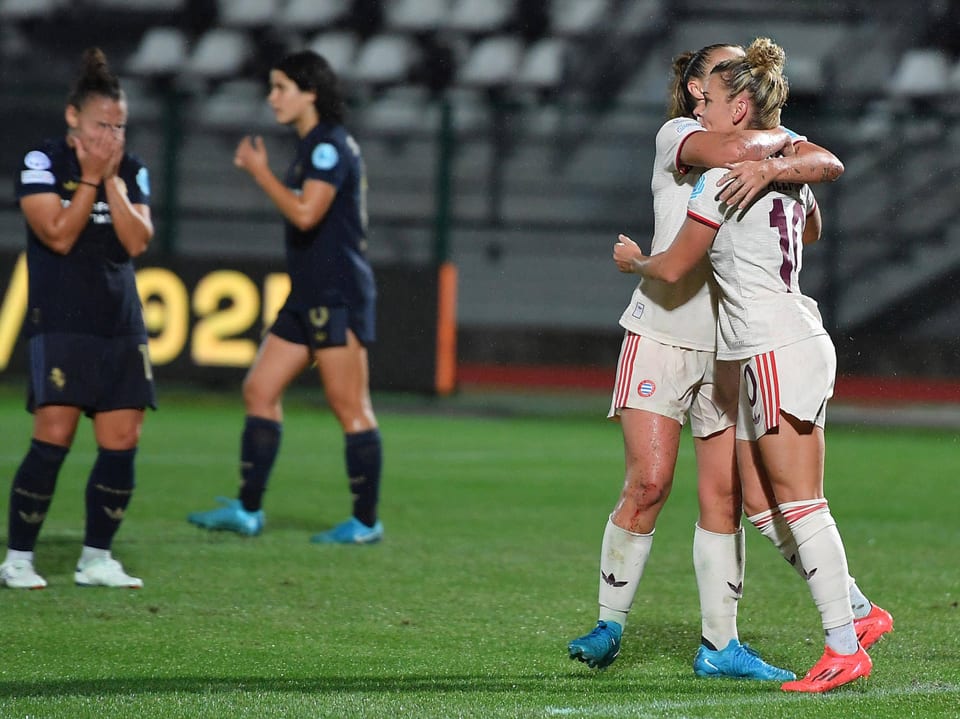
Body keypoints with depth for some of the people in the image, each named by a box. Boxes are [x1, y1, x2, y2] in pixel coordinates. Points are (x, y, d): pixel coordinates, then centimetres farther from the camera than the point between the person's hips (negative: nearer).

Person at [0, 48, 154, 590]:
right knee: (54, 437, -14)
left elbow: (138, 242, -1)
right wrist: (90, 177, -11)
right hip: (61, 324, -5)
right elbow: (59, 235, -12)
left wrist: (112, 179, -7)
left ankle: (97, 559, 11)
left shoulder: (131, 170, 10)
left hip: (121, 326, 5)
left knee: (122, 443, 0)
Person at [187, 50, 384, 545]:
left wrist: (260, 171, -15)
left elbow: (305, 214, -23)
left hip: (337, 298, -11)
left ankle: (365, 522, -1)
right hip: (309, 297, 11)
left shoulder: (330, 146, -13)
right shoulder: (312, 146, 18)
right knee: (260, 390, 7)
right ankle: (247, 510, 9)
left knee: (349, 407, -6)